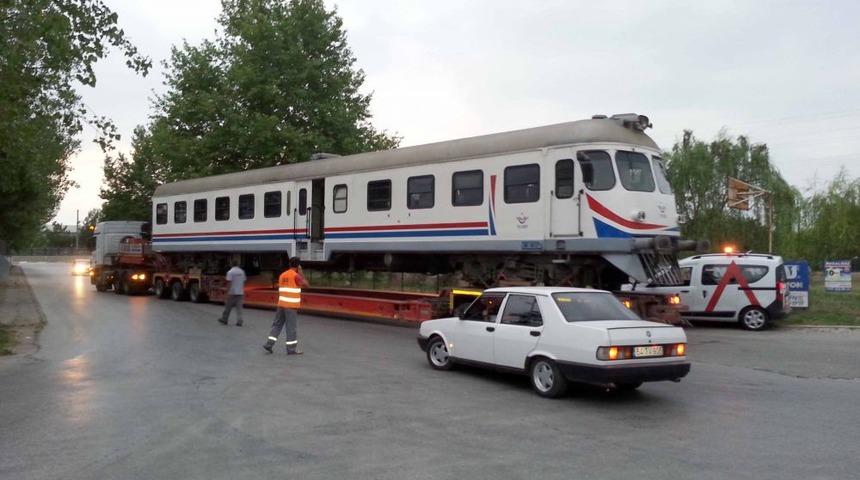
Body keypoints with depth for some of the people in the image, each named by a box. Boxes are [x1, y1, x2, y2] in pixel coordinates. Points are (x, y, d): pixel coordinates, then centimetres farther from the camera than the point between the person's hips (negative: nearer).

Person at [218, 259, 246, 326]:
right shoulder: (242, 272, 7)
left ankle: (224, 320, 19)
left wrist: (227, 293, -13)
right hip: (240, 293, 4)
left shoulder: (230, 272, -8)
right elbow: (244, 281, 10)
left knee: (228, 307, 8)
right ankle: (239, 322, -2)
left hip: (232, 293, -4)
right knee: (239, 308, 3)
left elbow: (229, 283, -13)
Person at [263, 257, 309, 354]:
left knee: (277, 324, 13)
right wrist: (301, 273, -2)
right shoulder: (296, 276, -11)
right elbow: (306, 285, -9)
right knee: (291, 327, -2)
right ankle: (291, 349, 2)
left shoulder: (282, 275, 11)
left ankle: (269, 344, 8)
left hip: (281, 304, 6)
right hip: (291, 305, -6)